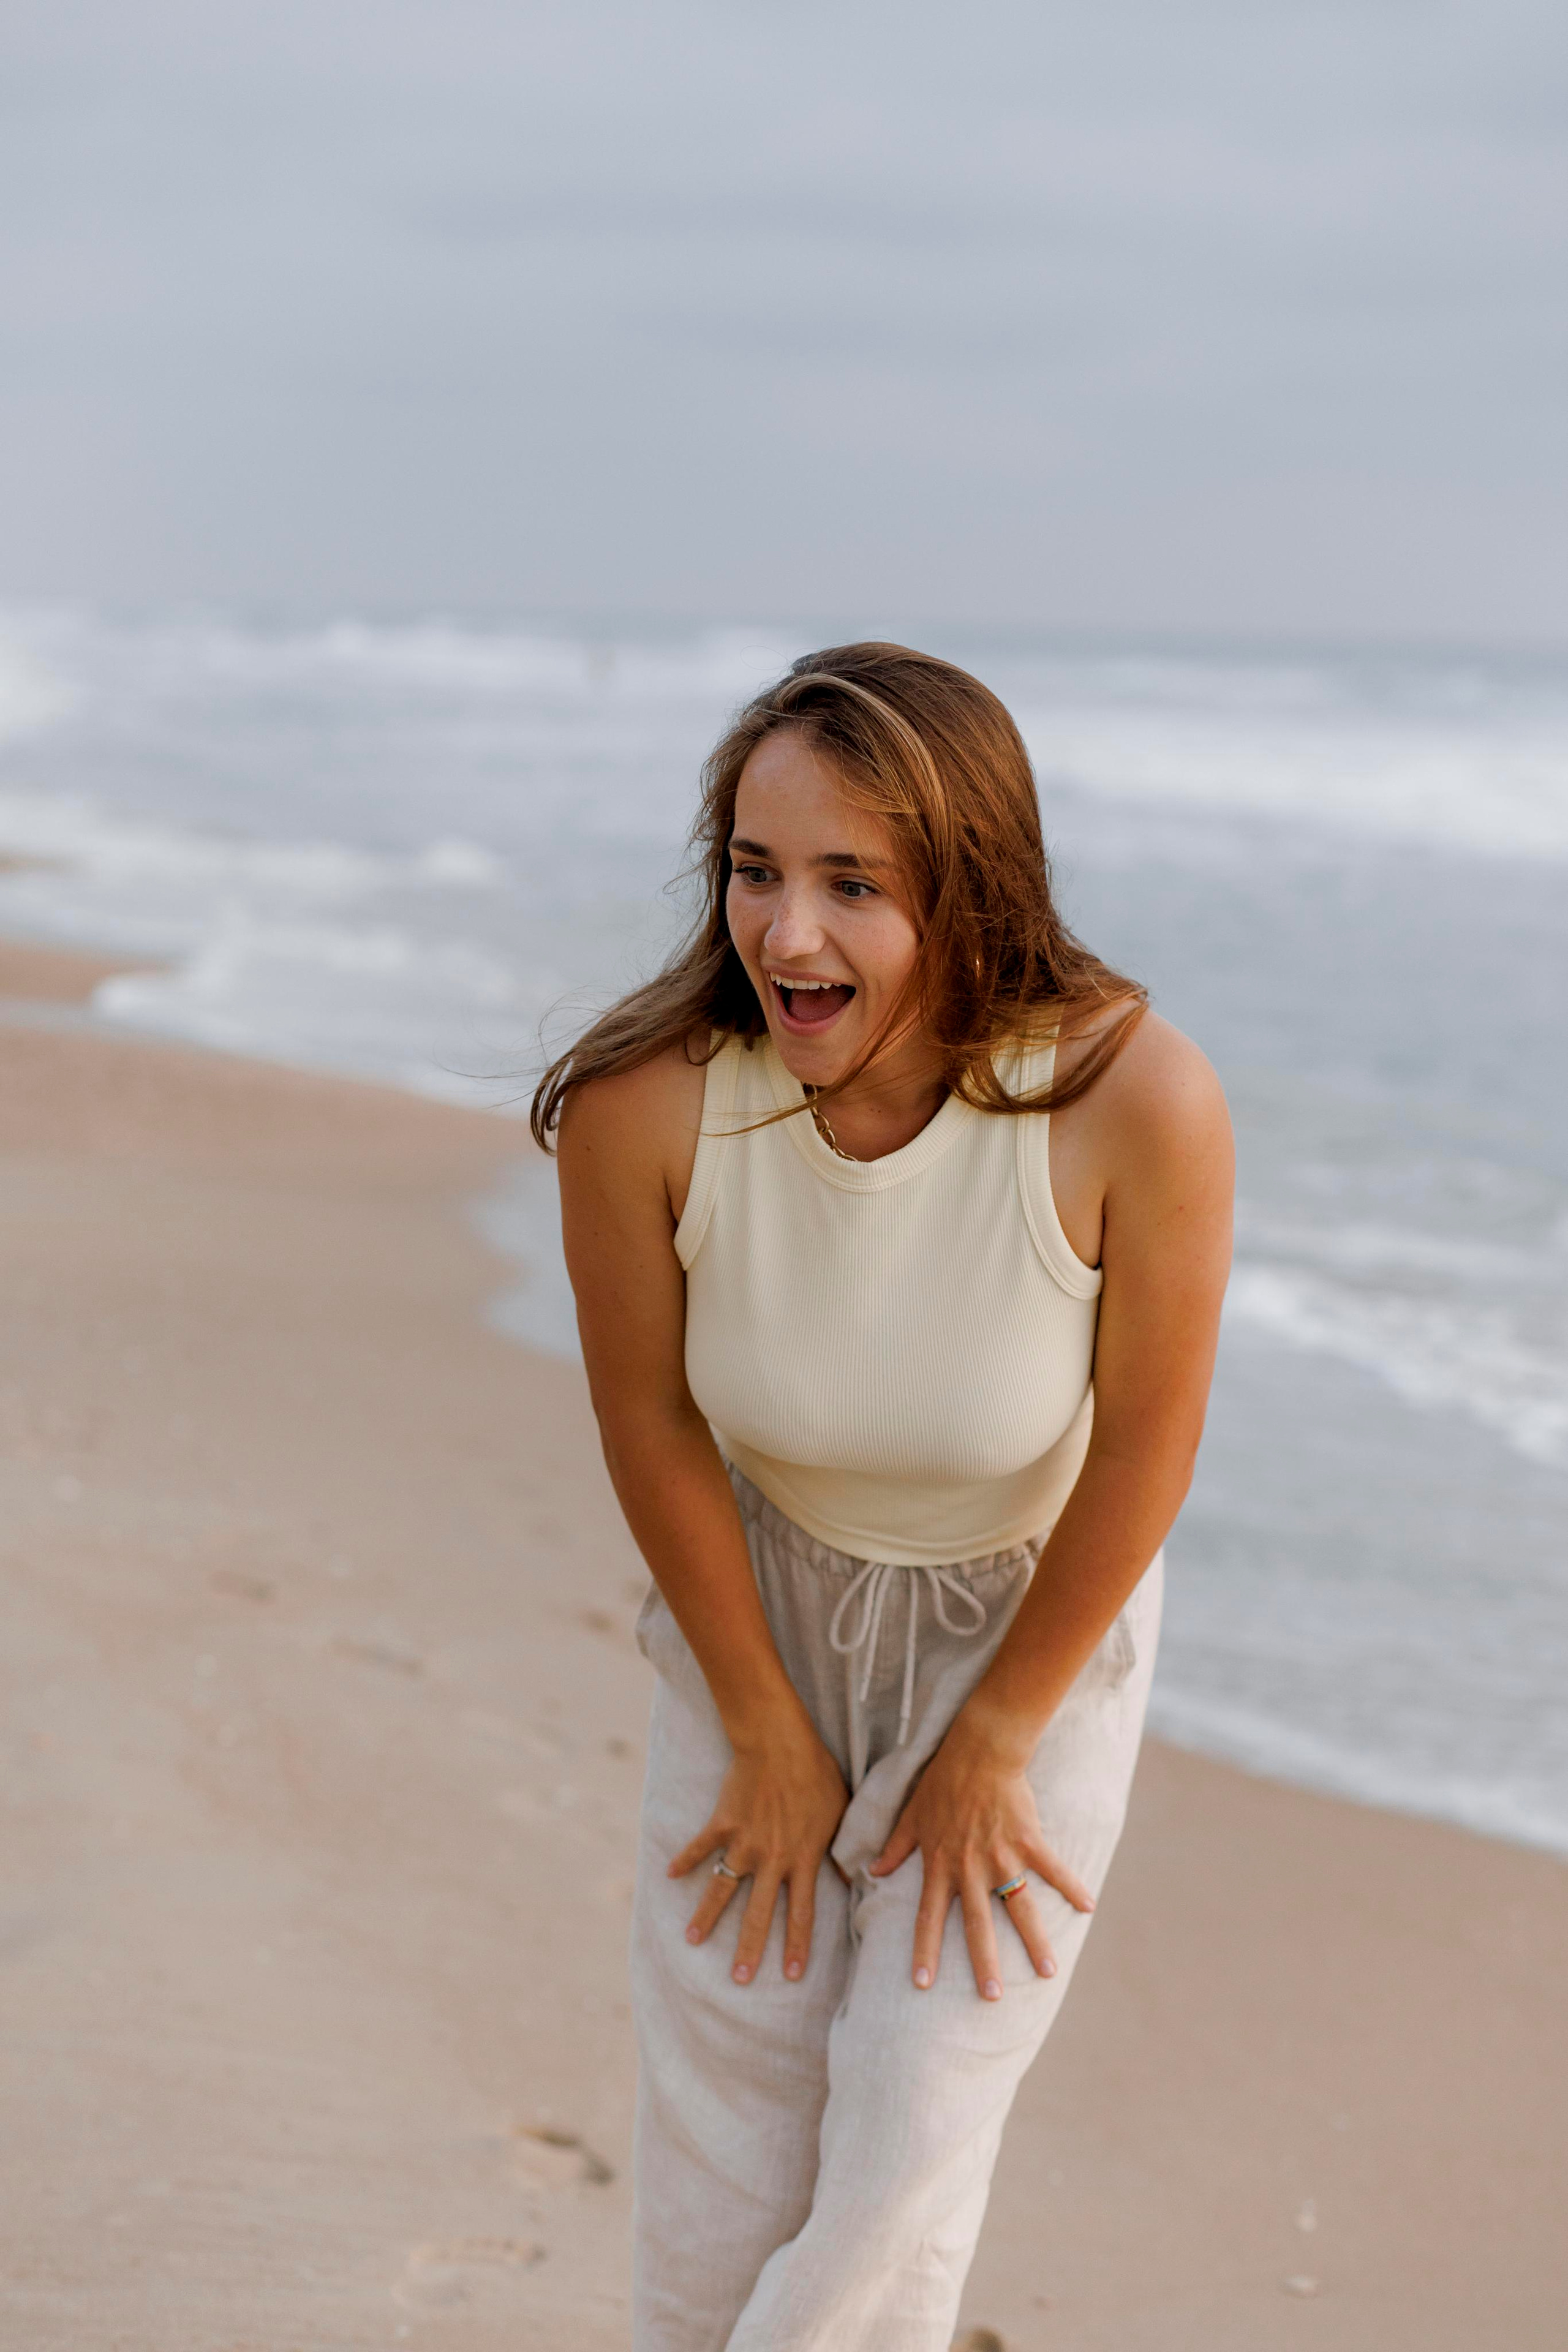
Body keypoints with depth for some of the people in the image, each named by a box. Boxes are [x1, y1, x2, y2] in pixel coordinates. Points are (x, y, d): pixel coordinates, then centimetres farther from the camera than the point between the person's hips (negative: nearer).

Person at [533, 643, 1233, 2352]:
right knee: (718, 2135, 8)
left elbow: (1148, 1443, -18)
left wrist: (992, 1745, -7)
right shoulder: (642, 1104, -29)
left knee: (908, 2137, -2)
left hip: (1032, 1621, -1)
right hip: (761, 1601, 1)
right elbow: (649, 1423, -12)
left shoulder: (1134, 1102, -33)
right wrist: (766, 1736, -2)